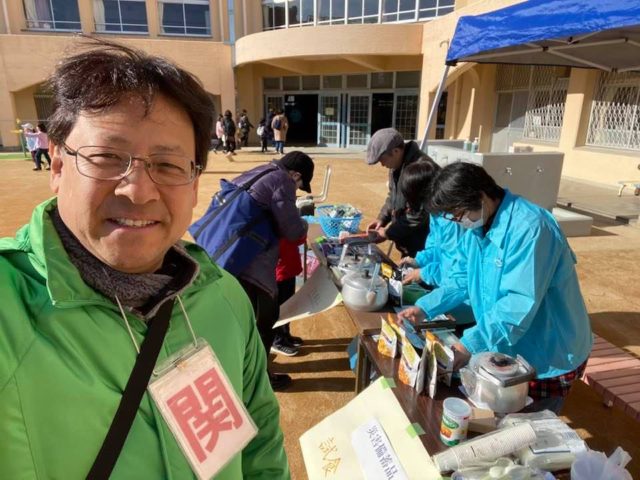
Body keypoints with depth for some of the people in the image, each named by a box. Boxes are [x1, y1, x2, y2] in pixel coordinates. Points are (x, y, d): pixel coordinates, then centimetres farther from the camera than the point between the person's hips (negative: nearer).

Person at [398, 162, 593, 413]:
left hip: (547, 357, -7)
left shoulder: (529, 228, -30)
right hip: (507, 349, 8)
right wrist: (424, 308, -6)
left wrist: (470, 344, -36)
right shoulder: (479, 225, 0)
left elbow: (520, 303, -35)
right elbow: (461, 278, 5)